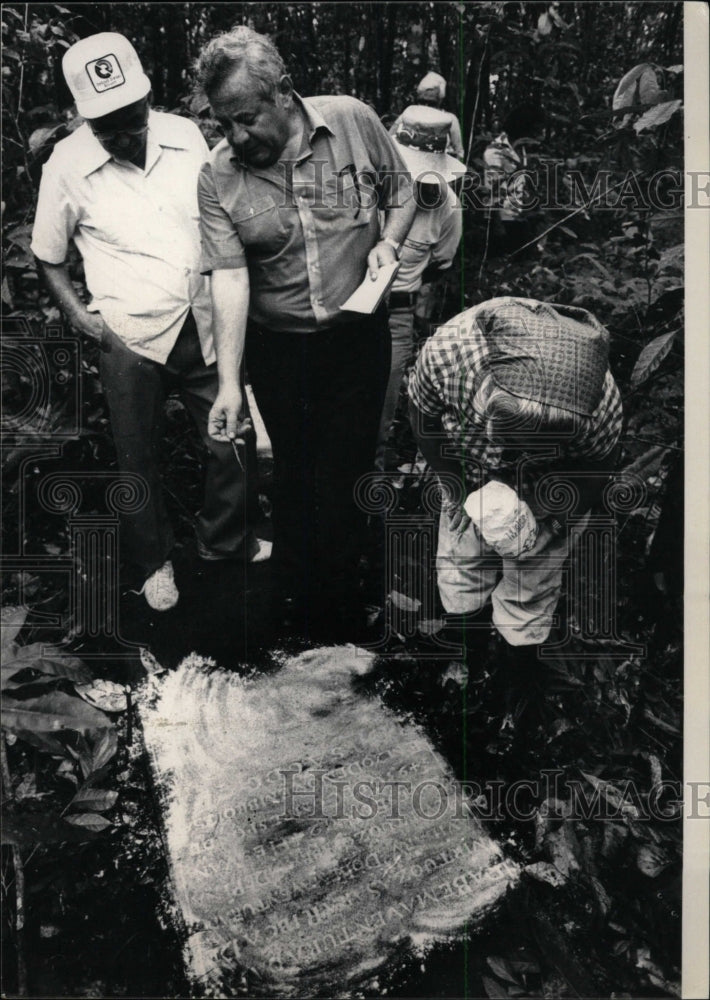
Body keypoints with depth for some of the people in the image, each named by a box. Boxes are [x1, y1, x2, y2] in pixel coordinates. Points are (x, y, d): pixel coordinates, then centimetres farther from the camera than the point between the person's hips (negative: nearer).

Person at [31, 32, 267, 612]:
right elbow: (49, 256, 6)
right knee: (139, 459, 10)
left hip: (205, 323, 3)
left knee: (236, 439, 9)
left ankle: (227, 542, 34)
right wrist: (79, 314, -8)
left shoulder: (186, 136, -1)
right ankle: (154, 562, 34)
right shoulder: (67, 166, -7)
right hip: (131, 337, -2)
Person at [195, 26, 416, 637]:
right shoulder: (218, 176, -10)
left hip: (358, 335, -1)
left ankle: (341, 599, 27)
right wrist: (228, 383, -22)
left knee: (347, 472, 6)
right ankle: (295, 600, 37)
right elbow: (230, 277, -16)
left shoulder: (354, 121, -9)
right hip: (275, 345, 1)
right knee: (292, 470, 16)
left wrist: (389, 241, -15)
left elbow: (402, 192, 7)